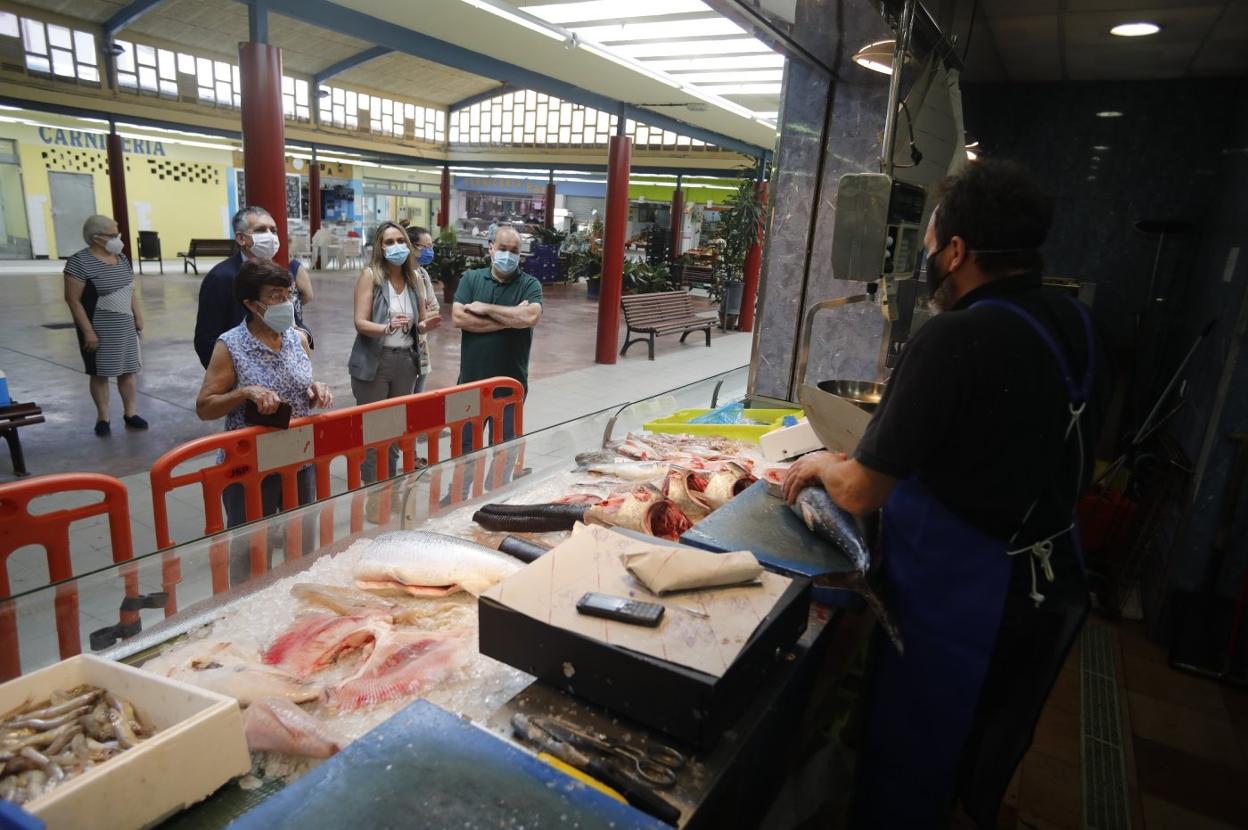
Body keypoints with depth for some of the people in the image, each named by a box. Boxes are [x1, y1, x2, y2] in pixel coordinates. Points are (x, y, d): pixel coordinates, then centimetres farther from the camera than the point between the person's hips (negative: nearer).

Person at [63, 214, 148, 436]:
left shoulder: (121, 258, 5)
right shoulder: (80, 262, -15)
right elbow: (73, 300, -15)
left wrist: (138, 316, 8)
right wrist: (88, 331, -17)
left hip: (125, 326, 6)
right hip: (99, 329, -6)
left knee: (128, 369, 9)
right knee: (100, 373, 6)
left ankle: (129, 413, 20)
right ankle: (102, 417, 18)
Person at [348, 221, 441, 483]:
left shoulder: (416, 277, 5)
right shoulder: (370, 275, -8)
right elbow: (360, 322, -14)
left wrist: (425, 325, -11)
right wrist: (387, 328, -32)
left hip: (406, 362, 5)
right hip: (374, 362, -4)